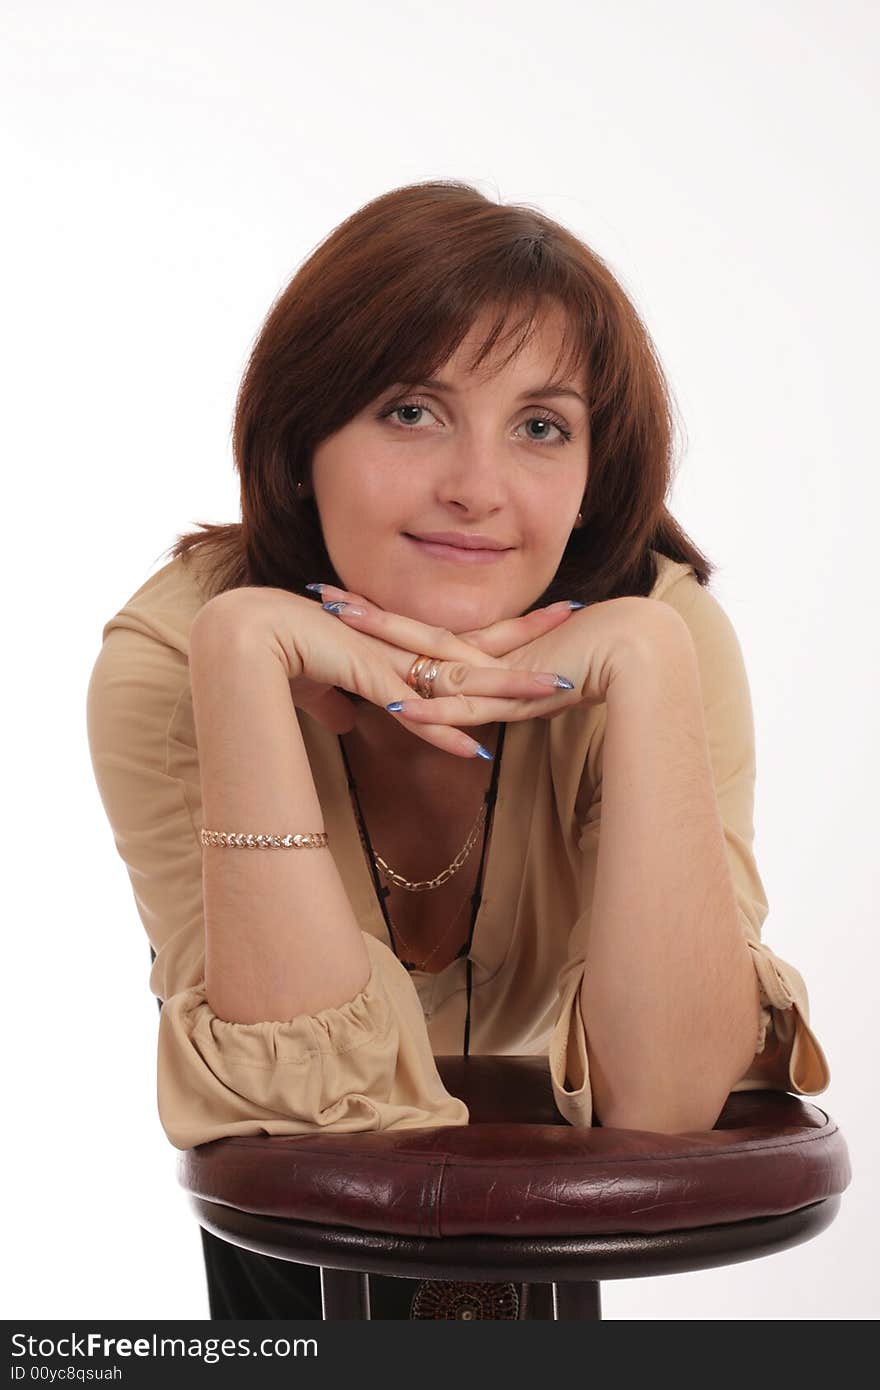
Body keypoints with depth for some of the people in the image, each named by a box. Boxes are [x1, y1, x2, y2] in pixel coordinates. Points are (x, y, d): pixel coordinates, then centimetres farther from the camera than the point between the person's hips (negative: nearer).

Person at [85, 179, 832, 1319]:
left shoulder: (665, 630, -30)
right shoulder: (170, 656, -30)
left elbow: (665, 1106, -36)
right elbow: (310, 1096, -37)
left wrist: (648, 666, -44)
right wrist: (245, 653, -44)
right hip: (286, 1183, -3)